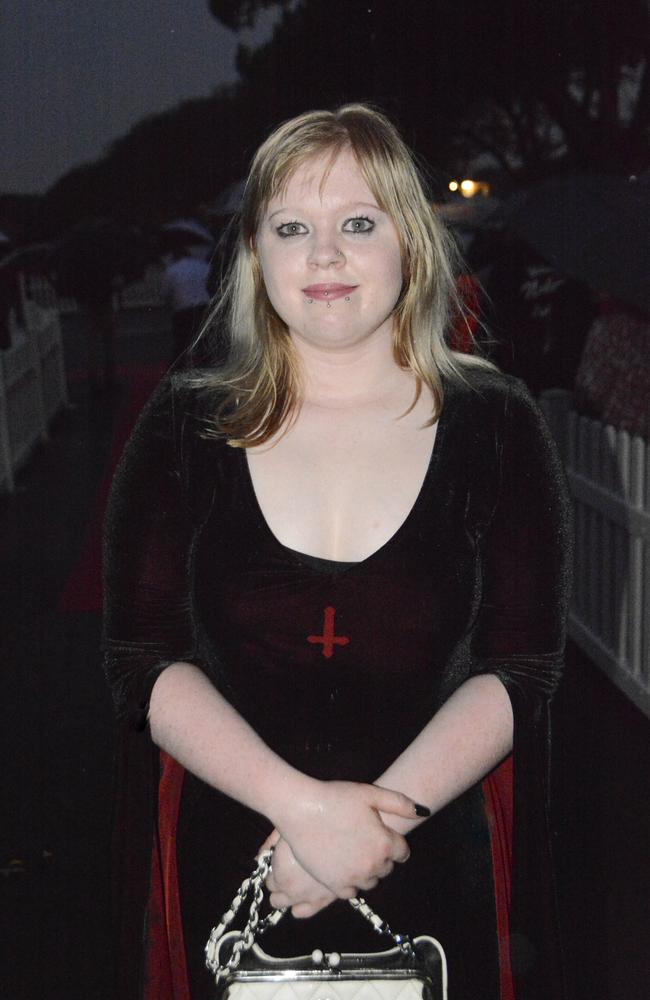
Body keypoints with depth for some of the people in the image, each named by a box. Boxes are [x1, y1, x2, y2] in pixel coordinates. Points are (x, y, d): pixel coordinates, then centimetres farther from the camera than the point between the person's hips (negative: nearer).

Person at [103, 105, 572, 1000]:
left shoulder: (496, 426, -1)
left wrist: (386, 811, -19)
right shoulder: (186, 426, 0)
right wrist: (302, 805, -19)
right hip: (226, 877, 1)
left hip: (435, 872, 0)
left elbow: (521, 670, -6)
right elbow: (142, 661, -7)